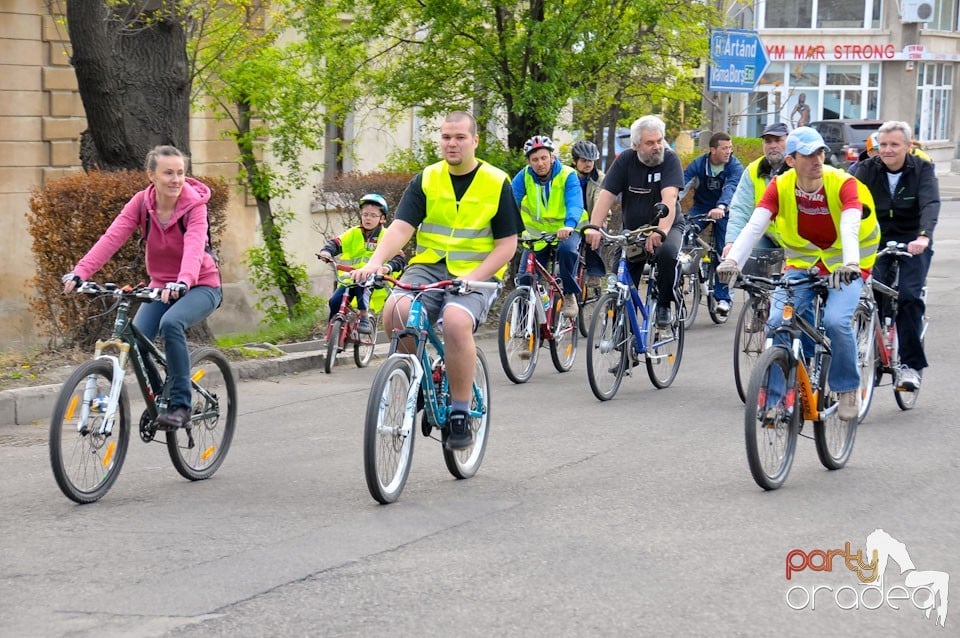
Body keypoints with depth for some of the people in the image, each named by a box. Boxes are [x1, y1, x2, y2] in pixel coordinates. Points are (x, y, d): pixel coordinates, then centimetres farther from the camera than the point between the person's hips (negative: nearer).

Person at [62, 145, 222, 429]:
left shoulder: (194, 205, -19)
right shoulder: (142, 202, -10)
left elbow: (194, 247, -36)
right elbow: (112, 238, -22)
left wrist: (183, 282, -57)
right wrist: (80, 272, -37)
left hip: (200, 286, -4)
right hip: (161, 286, 4)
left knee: (171, 323, -34)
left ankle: (181, 405, -22)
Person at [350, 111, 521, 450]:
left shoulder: (497, 183, 1)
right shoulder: (425, 180, 6)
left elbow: (507, 244, 0)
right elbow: (401, 227, -6)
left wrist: (473, 276, -16)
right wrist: (375, 261, -26)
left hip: (474, 274, -2)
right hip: (428, 268, 2)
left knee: (456, 321, -36)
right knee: (395, 310, -31)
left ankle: (460, 413, -19)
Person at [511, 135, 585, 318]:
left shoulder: (567, 176, -17)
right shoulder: (523, 177, -11)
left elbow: (575, 203, -31)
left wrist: (569, 226, -52)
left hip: (565, 231, -2)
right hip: (536, 233, 2)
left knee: (567, 249, -35)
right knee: (525, 280, -8)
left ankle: (570, 294, -16)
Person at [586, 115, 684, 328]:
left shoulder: (669, 159, -13)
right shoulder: (626, 160, -6)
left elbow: (669, 198, -28)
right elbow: (606, 195, -13)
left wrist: (660, 231, -44)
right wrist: (594, 228, -30)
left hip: (667, 227, -2)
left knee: (668, 253, -34)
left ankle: (664, 305, -11)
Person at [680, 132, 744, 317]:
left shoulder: (735, 167, -17)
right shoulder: (698, 164, -12)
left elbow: (730, 188, -34)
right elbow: (683, 184, -24)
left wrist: (720, 207, -55)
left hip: (724, 211, -1)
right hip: (701, 207, 1)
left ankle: (722, 298, 0)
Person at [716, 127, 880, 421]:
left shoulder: (843, 183, -20)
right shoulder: (780, 186, -13)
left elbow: (850, 227, -36)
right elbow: (755, 225, -25)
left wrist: (850, 263, -55)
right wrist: (733, 258, -42)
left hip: (844, 266, -3)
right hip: (801, 263, 3)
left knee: (836, 321, -26)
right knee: (778, 322, -18)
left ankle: (848, 388, -2)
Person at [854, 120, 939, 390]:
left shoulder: (922, 170, -9)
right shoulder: (868, 170, -3)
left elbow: (930, 205, -24)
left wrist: (923, 237, -43)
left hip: (914, 243, -2)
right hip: (877, 240, 2)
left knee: (909, 296, -18)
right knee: (872, 293, -18)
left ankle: (911, 365, -11)